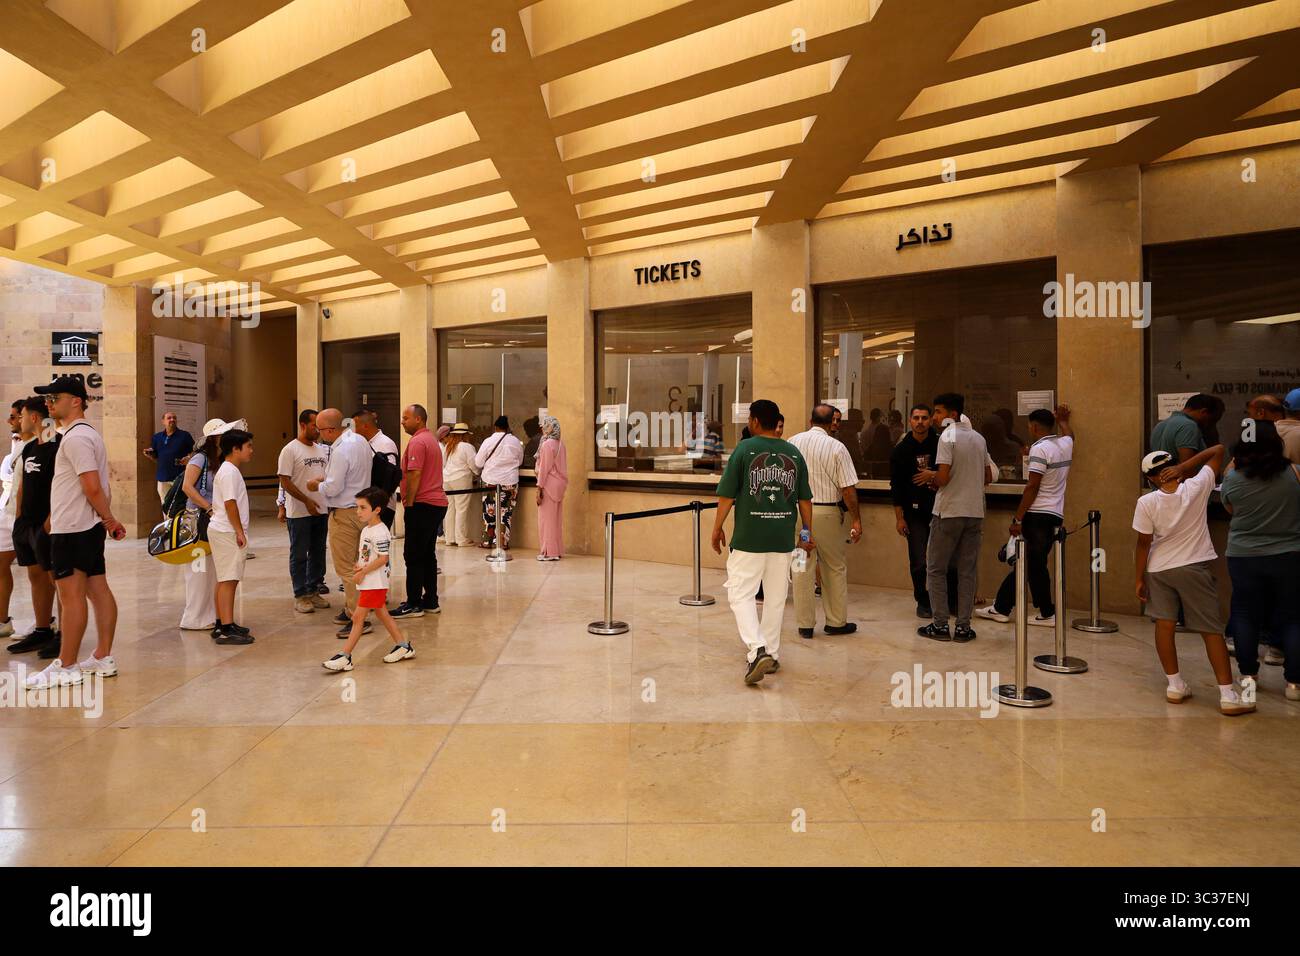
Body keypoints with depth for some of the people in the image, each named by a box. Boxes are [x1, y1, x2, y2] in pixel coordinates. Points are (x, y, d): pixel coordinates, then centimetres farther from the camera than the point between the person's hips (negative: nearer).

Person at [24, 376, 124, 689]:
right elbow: (96, 487, 17)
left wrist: (109, 519, -11)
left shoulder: (75, 437, -15)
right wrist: (108, 519, 14)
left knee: (71, 596, -3)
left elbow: (92, 487, -21)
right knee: (98, 590, 10)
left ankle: (65, 668, 4)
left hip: (71, 529, -10)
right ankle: (103, 658, 17)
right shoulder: (89, 433, 17)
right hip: (89, 527, 10)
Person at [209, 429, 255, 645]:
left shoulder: (228, 470, 17)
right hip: (227, 532, -11)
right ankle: (226, 630, -9)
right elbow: (230, 504, -20)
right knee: (229, 579, -10)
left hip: (223, 531, 11)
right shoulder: (229, 472, -15)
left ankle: (222, 624, 23)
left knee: (226, 579, 15)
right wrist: (240, 532, -18)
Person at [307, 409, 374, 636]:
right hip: (362, 508, 10)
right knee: (354, 564, 17)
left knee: (345, 567, -4)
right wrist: (325, 479, 13)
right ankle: (351, 609, 28)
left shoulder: (341, 451, -22)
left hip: (344, 514, -10)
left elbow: (333, 488, -21)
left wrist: (317, 486, -1)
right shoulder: (360, 440, 7)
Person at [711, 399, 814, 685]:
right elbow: (804, 499, 8)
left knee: (741, 594, 2)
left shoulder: (744, 449, -6)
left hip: (749, 537, -4)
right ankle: (772, 654, 22)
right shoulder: (794, 453, 6)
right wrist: (807, 532, 17)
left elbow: (727, 495, -6)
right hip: (783, 538, 4)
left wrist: (717, 528, 4)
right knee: (776, 597, 13)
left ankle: (757, 650, -15)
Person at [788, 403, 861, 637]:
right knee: (835, 569, 12)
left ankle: (805, 624, 14)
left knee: (802, 568, 9)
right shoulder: (837, 448, -8)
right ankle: (836, 622, 21)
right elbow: (848, 489, -10)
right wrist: (856, 519, -1)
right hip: (826, 512, -3)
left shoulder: (792, 442, 2)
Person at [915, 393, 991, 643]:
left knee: (936, 569, 5)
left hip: (949, 512, -6)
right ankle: (963, 627, 10)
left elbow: (943, 477, -17)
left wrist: (930, 476, 3)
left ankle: (940, 625, 5)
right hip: (975, 512, 6)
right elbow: (988, 477, 16)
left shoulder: (948, 436, -10)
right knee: (968, 571, 8)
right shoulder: (979, 438, 11)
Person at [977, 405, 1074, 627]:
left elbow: (1032, 487, -16)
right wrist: (1062, 420, 58)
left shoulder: (1039, 449, -12)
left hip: (1037, 516, -8)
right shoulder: (1065, 444, 11)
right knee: (1025, 562, 11)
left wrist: (1018, 519, -13)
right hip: (1056, 515, 8)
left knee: (1035, 565, 1)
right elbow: (1069, 433, 39)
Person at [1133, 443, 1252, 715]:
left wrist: (1140, 578, 1)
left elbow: (1144, 543, -8)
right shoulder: (1197, 487, -11)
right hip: (1196, 568, 0)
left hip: (1160, 569, 0)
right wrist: (1182, 468, -10)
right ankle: (1227, 695, 4)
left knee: (1164, 624, 9)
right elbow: (1218, 450, 0)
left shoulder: (1146, 502, -12)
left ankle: (1174, 685, 14)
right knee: (1211, 630, 4)